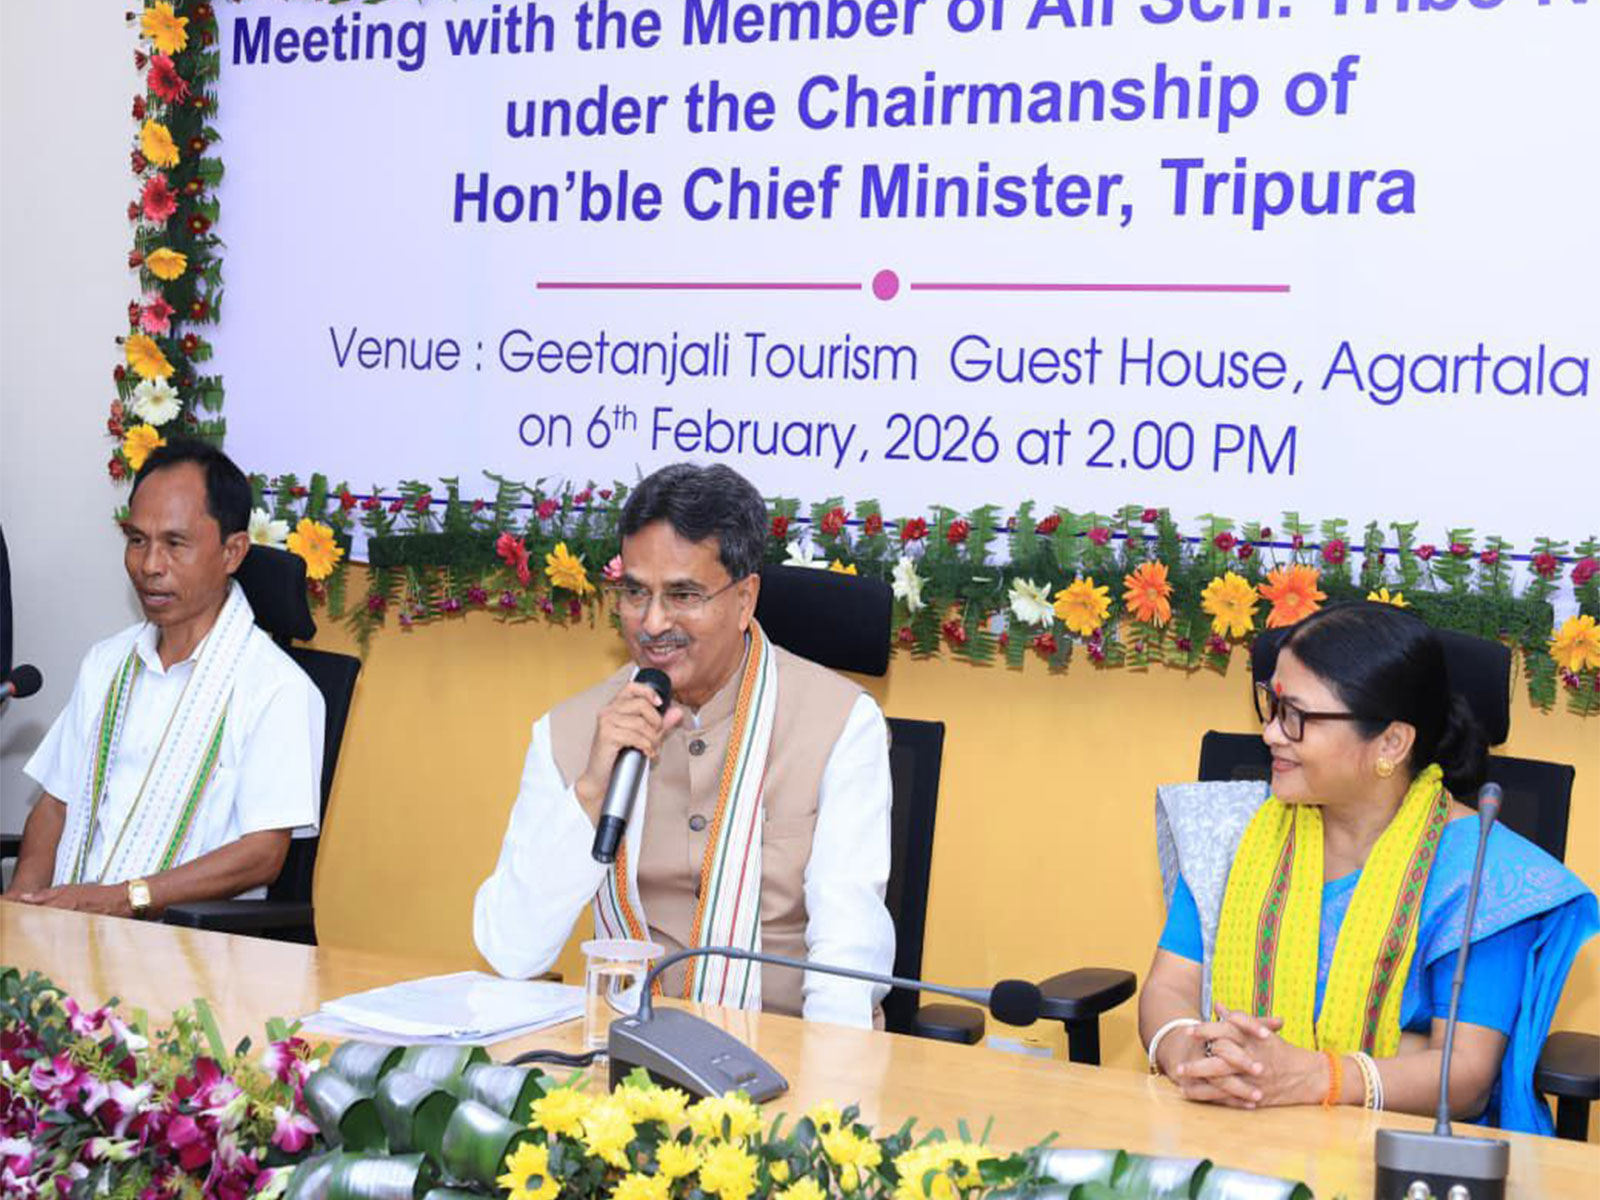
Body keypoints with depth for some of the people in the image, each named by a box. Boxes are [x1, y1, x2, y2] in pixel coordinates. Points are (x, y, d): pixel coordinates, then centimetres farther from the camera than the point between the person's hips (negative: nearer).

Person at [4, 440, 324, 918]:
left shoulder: (278, 687, -5)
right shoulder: (106, 663, 18)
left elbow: (263, 852, -10)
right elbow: (55, 803, 17)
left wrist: (124, 898, -17)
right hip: (65, 926, 6)